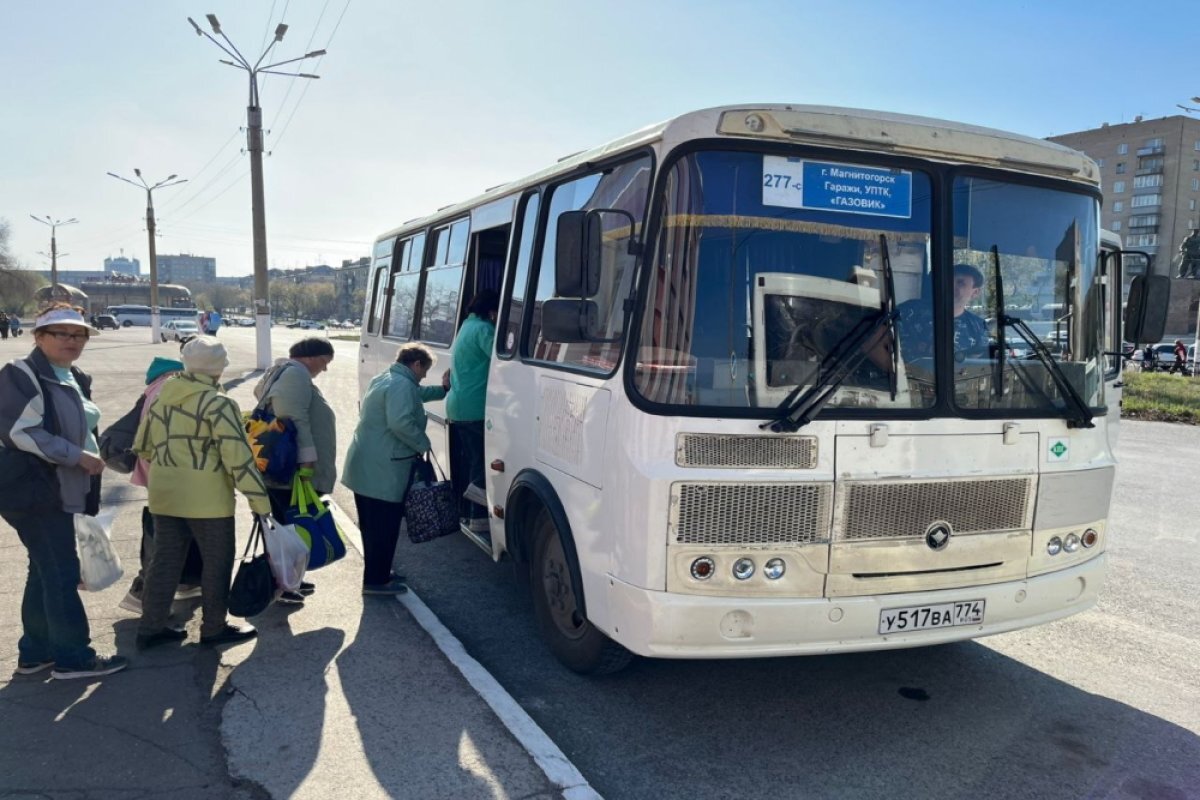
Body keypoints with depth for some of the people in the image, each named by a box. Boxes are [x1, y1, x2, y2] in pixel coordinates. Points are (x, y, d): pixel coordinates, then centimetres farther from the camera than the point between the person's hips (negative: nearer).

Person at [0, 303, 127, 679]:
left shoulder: (74, 379, 14)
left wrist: (93, 456, 13)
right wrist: (79, 456, -21)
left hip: (61, 491, 9)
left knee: (46, 572, 16)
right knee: (62, 573, -4)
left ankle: (35, 652, 27)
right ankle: (73, 656, 6)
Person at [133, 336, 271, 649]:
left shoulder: (161, 398, 8)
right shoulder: (218, 404, -15)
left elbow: (143, 446, 17)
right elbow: (238, 456, -18)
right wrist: (259, 499, -14)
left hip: (164, 494, 7)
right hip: (207, 497, -7)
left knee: (165, 560, 15)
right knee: (217, 562, 7)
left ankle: (151, 628, 22)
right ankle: (214, 628, 16)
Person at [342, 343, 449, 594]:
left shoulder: (385, 379, 19)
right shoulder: (402, 385, -16)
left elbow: (415, 395, 37)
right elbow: (400, 423, -28)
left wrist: (442, 390, 32)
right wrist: (423, 444, -15)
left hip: (367, 466, 11)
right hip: (382, 471, -11)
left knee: (373, 526, 18)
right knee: (384, 527, -1)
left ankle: (378, 574, 29)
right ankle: (376, 581, 6)